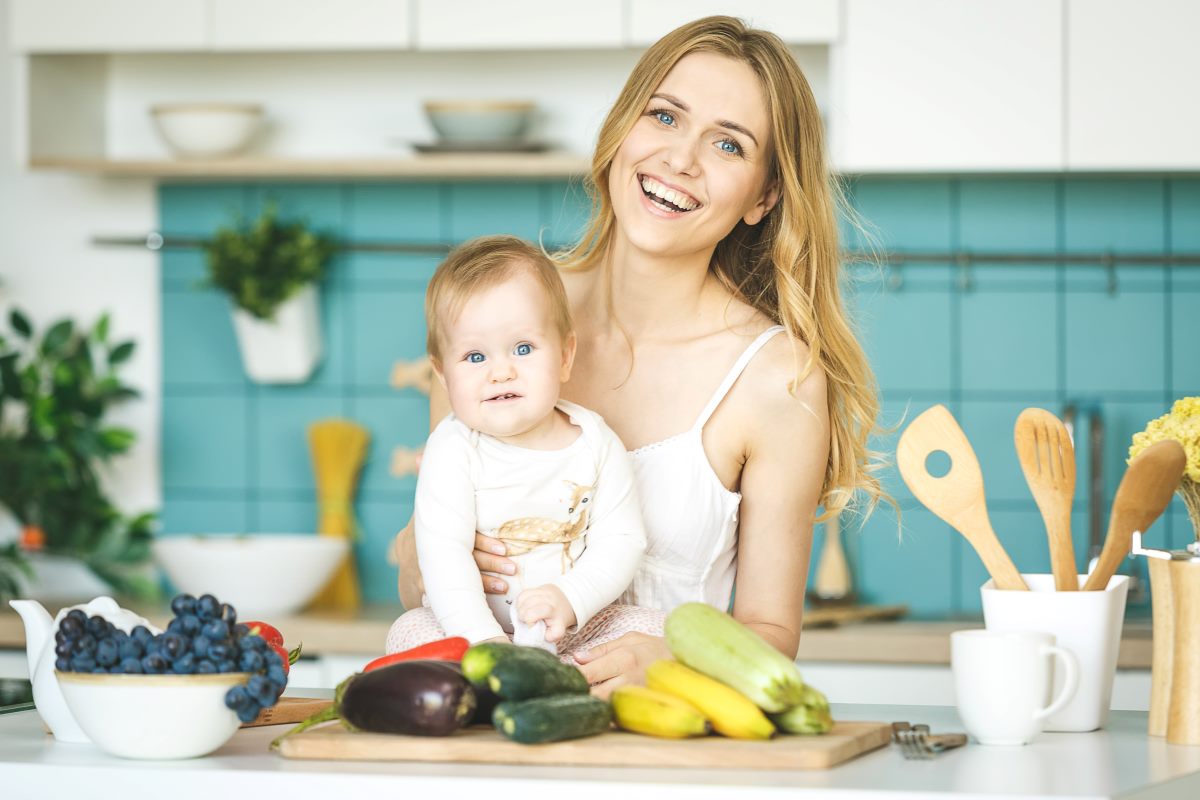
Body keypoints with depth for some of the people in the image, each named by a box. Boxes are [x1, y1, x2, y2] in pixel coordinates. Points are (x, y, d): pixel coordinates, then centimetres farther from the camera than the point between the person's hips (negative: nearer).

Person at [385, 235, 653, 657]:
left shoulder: (597, 443, -5)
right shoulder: (452, 450, -12)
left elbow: (620, 541, -6)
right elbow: (442, 554, -20)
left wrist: (570, 598, -24)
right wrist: (484, 639, -31)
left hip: (572, 625, 2)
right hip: (477, 624, -2)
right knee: (409, 631, -25)